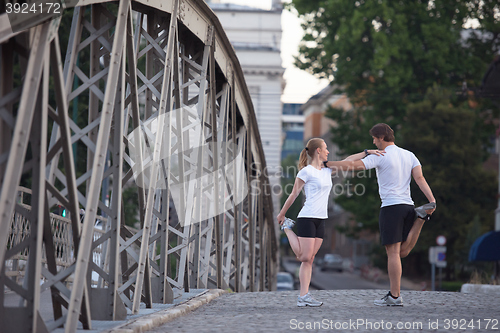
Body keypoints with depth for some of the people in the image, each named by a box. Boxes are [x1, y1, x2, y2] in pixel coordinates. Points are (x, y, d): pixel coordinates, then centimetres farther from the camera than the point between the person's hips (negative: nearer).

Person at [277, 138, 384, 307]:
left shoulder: (326, 170, 15)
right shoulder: (306, 172, -6)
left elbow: (348, 160, 20)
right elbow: (293, 194, -1)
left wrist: (367, 152, 13)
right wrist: (281, 214, 6)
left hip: (320, 220, 7)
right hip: (307, 218, -7)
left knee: (309, 259, 2)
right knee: (304, 257, -6)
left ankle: (303, 296, -2)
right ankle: (287, 228, 14)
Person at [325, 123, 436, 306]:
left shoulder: (380, 157, -5)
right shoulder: (409, 155, 14)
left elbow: (353, 165, -9)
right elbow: (420, 178, 3)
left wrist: (326, 164, -1)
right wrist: (432, 200, -5)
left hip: (391, 207, -6)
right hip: (407, 205, 6)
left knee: (393, 253, -5)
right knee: (402, 252, 14)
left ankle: (394, 296, -5)